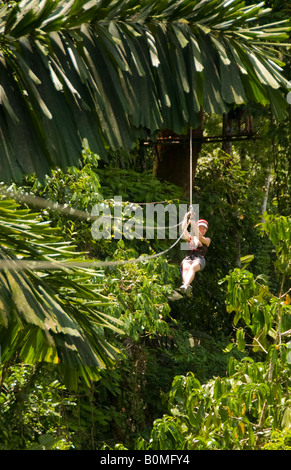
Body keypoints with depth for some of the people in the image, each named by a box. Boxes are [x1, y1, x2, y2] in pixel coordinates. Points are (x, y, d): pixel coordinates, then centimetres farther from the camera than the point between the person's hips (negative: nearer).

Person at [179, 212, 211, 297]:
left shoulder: (207, 240, 26)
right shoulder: (190, 238, 33)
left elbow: (200, 237, 5)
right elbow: (184, 229, 17)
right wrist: (186, 217, 18)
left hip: (199, 259, -2)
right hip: (188, 258, 2)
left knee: (192, 267, -39)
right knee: (185, 268, -36)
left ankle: (185, 286, -66)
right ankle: (188, 289, -63)